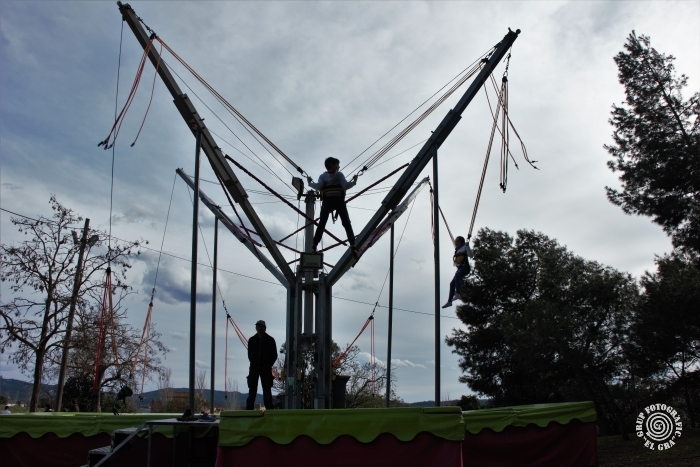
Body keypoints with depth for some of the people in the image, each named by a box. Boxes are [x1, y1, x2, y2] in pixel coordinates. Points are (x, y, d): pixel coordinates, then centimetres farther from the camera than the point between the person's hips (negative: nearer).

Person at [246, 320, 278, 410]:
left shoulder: (270, 340, 1)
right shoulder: (252, 340, 7)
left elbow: (274, 355, 4)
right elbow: (250, 354, 12)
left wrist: (269, 365, -3)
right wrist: (254, 363, 2)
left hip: (266, 368, -2)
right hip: (254, 368, 2)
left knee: (267, 390, -2)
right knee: (252, 390, 3)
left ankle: (269, 409, -2)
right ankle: (249, 409, 4)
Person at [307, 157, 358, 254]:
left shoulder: (323, 176, 4)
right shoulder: (339, 174, 1)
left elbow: (318, 186, -12)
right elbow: (345, 185, -13)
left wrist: (310, 182, 4)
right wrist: (354, 181, 2)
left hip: (327, 202, 1)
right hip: (339, 201, -1)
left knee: (321, 224, 10)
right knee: (346, 223, 9)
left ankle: (315, 245, 2)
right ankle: (352, 244, -2)